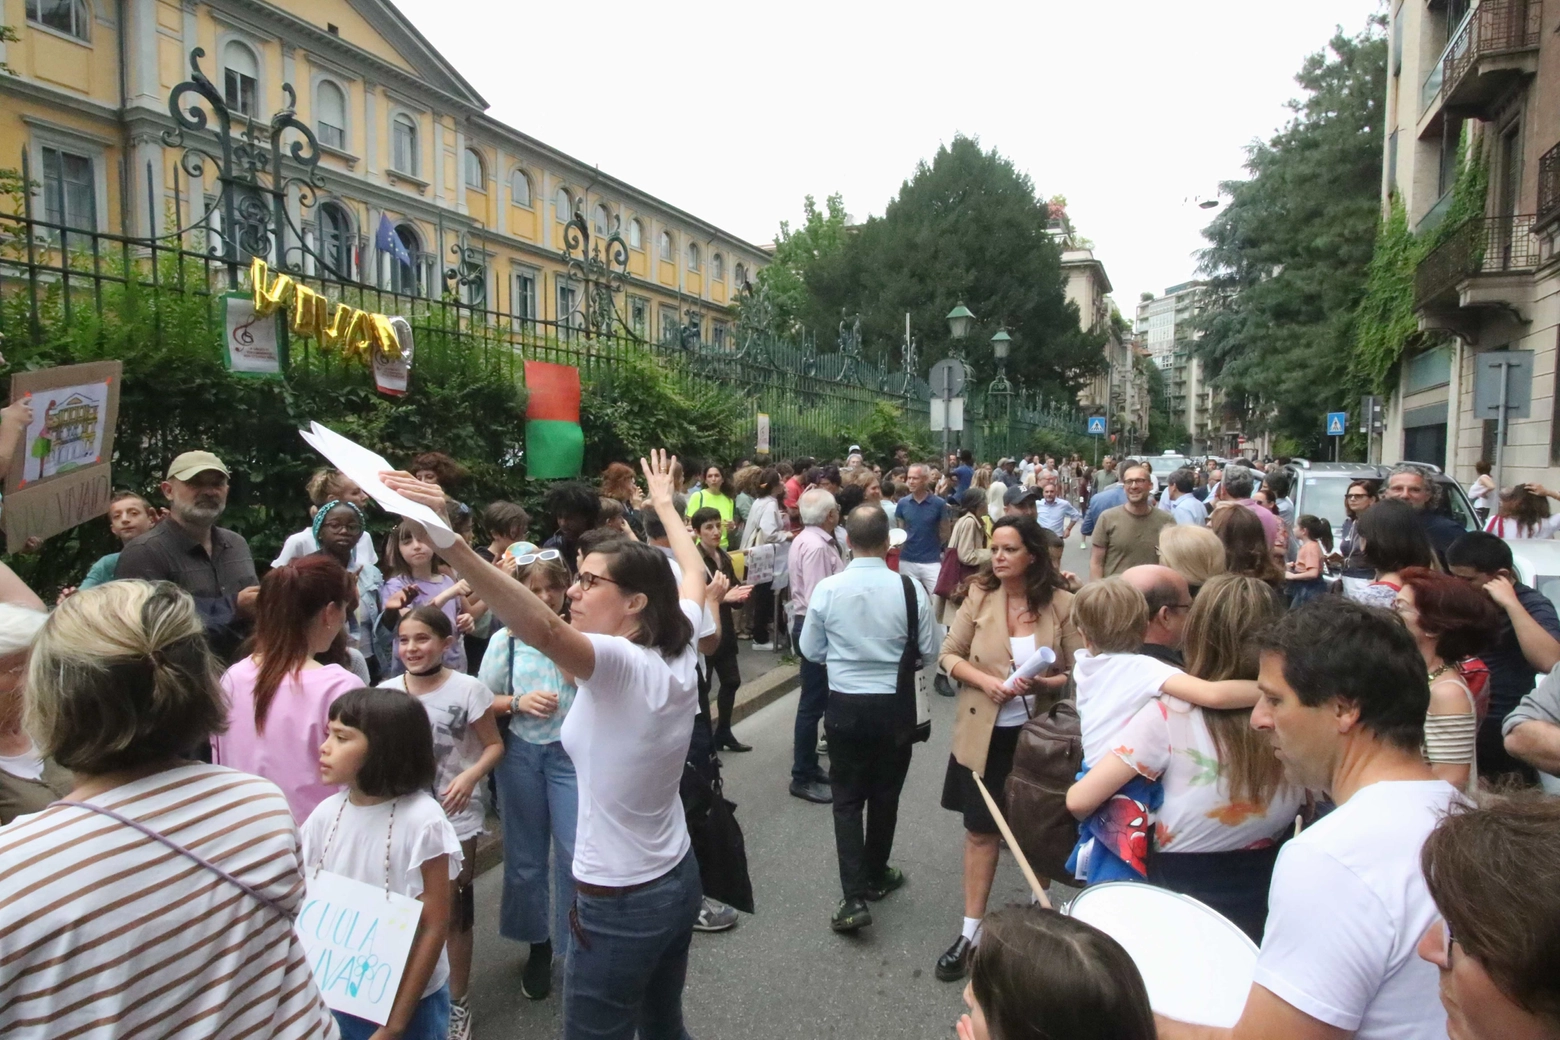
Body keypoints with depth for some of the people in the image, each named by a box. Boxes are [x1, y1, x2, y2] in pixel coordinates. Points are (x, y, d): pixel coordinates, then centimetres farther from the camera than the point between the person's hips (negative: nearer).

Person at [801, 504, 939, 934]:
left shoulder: (826, 589, -12)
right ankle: (875, 876, 36)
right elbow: (929, 650, -4)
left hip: (844, 705, 0)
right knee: (884, 796, 18)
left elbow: (811, 650, 0)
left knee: (847, 799, 10)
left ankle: (854, 896, 1)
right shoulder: (910, 589, -14)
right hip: (894, 706, 0)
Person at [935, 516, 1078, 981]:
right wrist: (984, 680, -17)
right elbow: (949, 654, -1)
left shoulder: (1062, 604, -11)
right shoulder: (979, 596, -6)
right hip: (984, 733, 1)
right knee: (980, 830, 8)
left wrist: (1044, 684, -24)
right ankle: (971, 931, 22)